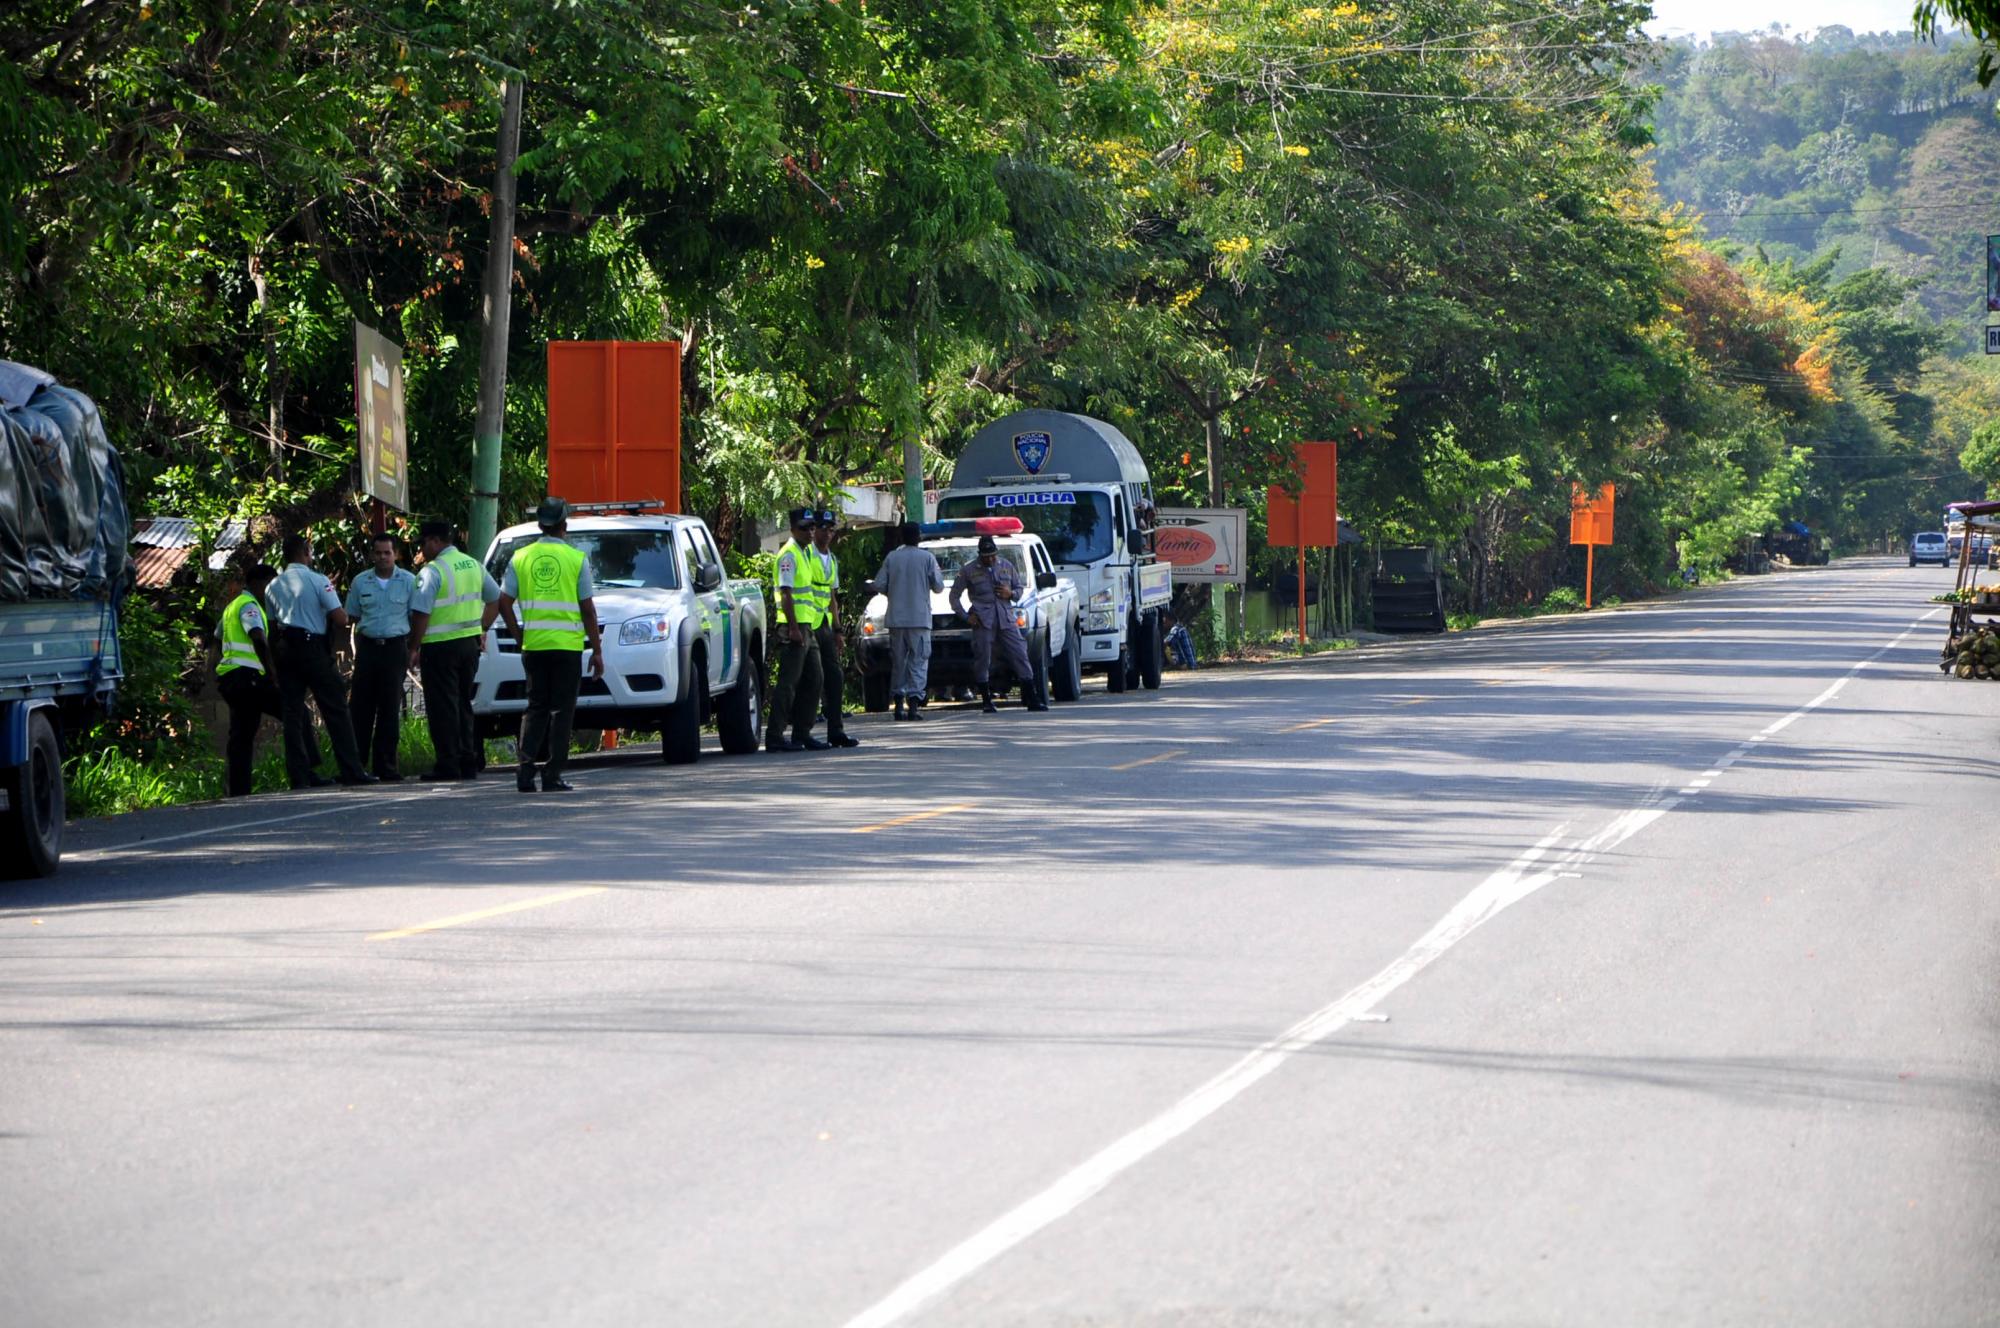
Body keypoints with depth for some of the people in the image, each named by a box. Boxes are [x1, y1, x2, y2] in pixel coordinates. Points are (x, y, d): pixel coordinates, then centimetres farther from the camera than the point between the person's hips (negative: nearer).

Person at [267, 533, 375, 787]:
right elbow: (341, 620, -11)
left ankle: (299, 775, 3)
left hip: (285, 649, 5)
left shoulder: (274, 586, 9)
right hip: (314, 648, -5)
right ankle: (351, 771, -4)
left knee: (293, 713, 6)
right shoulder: (318, 581, -7)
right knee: (335, 711, -1)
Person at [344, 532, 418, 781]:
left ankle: (386, 767, 3)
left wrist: (412, 651, -2)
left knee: (390, 709, 0)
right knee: (360, 707, -3)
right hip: (368, 646, 1)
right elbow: (353, 619, 13)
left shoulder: (408, 581, 5)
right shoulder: (360, 582, 10)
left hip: (395, 646, -1)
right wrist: (357, 650, 4)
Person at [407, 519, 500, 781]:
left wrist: (414, 648, -10)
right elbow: (496, 599, 20)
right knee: (463, 705, 15)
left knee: (442, 707, -3)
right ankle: (468, 763, 15)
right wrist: (482, 629, 22)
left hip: (440, 646, -7)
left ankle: (448, 765, -5)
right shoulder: (473, 565, 11)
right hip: (470, 643, 7)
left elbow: (422, 613, -17)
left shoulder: (433, 571, -13)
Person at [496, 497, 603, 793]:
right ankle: (552, 775, -1)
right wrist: (597, 650, 3)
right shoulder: (576, 559, -3)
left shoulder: (521, 558, 5)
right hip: (568, 645, -3)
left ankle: (525, 768, -3)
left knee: (536, 708, 11)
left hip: (534, 644, 3)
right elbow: (588, 610, -3)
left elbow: (504, 603, 2)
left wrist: (519, 637, 12)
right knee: (561, 710, 2)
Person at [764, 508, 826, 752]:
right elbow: (786, 592, -17)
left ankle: (802, 733, 18)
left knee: (812, 682, 12)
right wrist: (794, 627, -23)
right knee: (788, 683, -10)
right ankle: (775, 736, -10)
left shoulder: (806, 553, 18)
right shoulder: (789, 554, -10)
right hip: (794, 626, -10)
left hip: (808, 628, 10)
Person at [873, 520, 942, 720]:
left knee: (898, 661, 9)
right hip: (919, 618, -2)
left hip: (896, 619, 2)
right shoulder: (927, 557, -3)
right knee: (918, 661, -1)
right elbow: (938, 586, -2)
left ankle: (899, 704, 6)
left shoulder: (892, 557, 3)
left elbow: (879, 585, 2)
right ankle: (914, 704, -12)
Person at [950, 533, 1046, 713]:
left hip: (1006, 619, 2)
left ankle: (1033, 699, -1)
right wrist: (965, 616, 0)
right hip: (982, 621, -2)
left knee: (1020, 655, -3)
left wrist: (1011, 593, -2)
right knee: (983, 659, -4)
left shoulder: (1007, 566, 12)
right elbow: (954, 595, 9)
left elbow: (1019, 589, 21)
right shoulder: (969, 570, 4)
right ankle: (987, 702, 5)